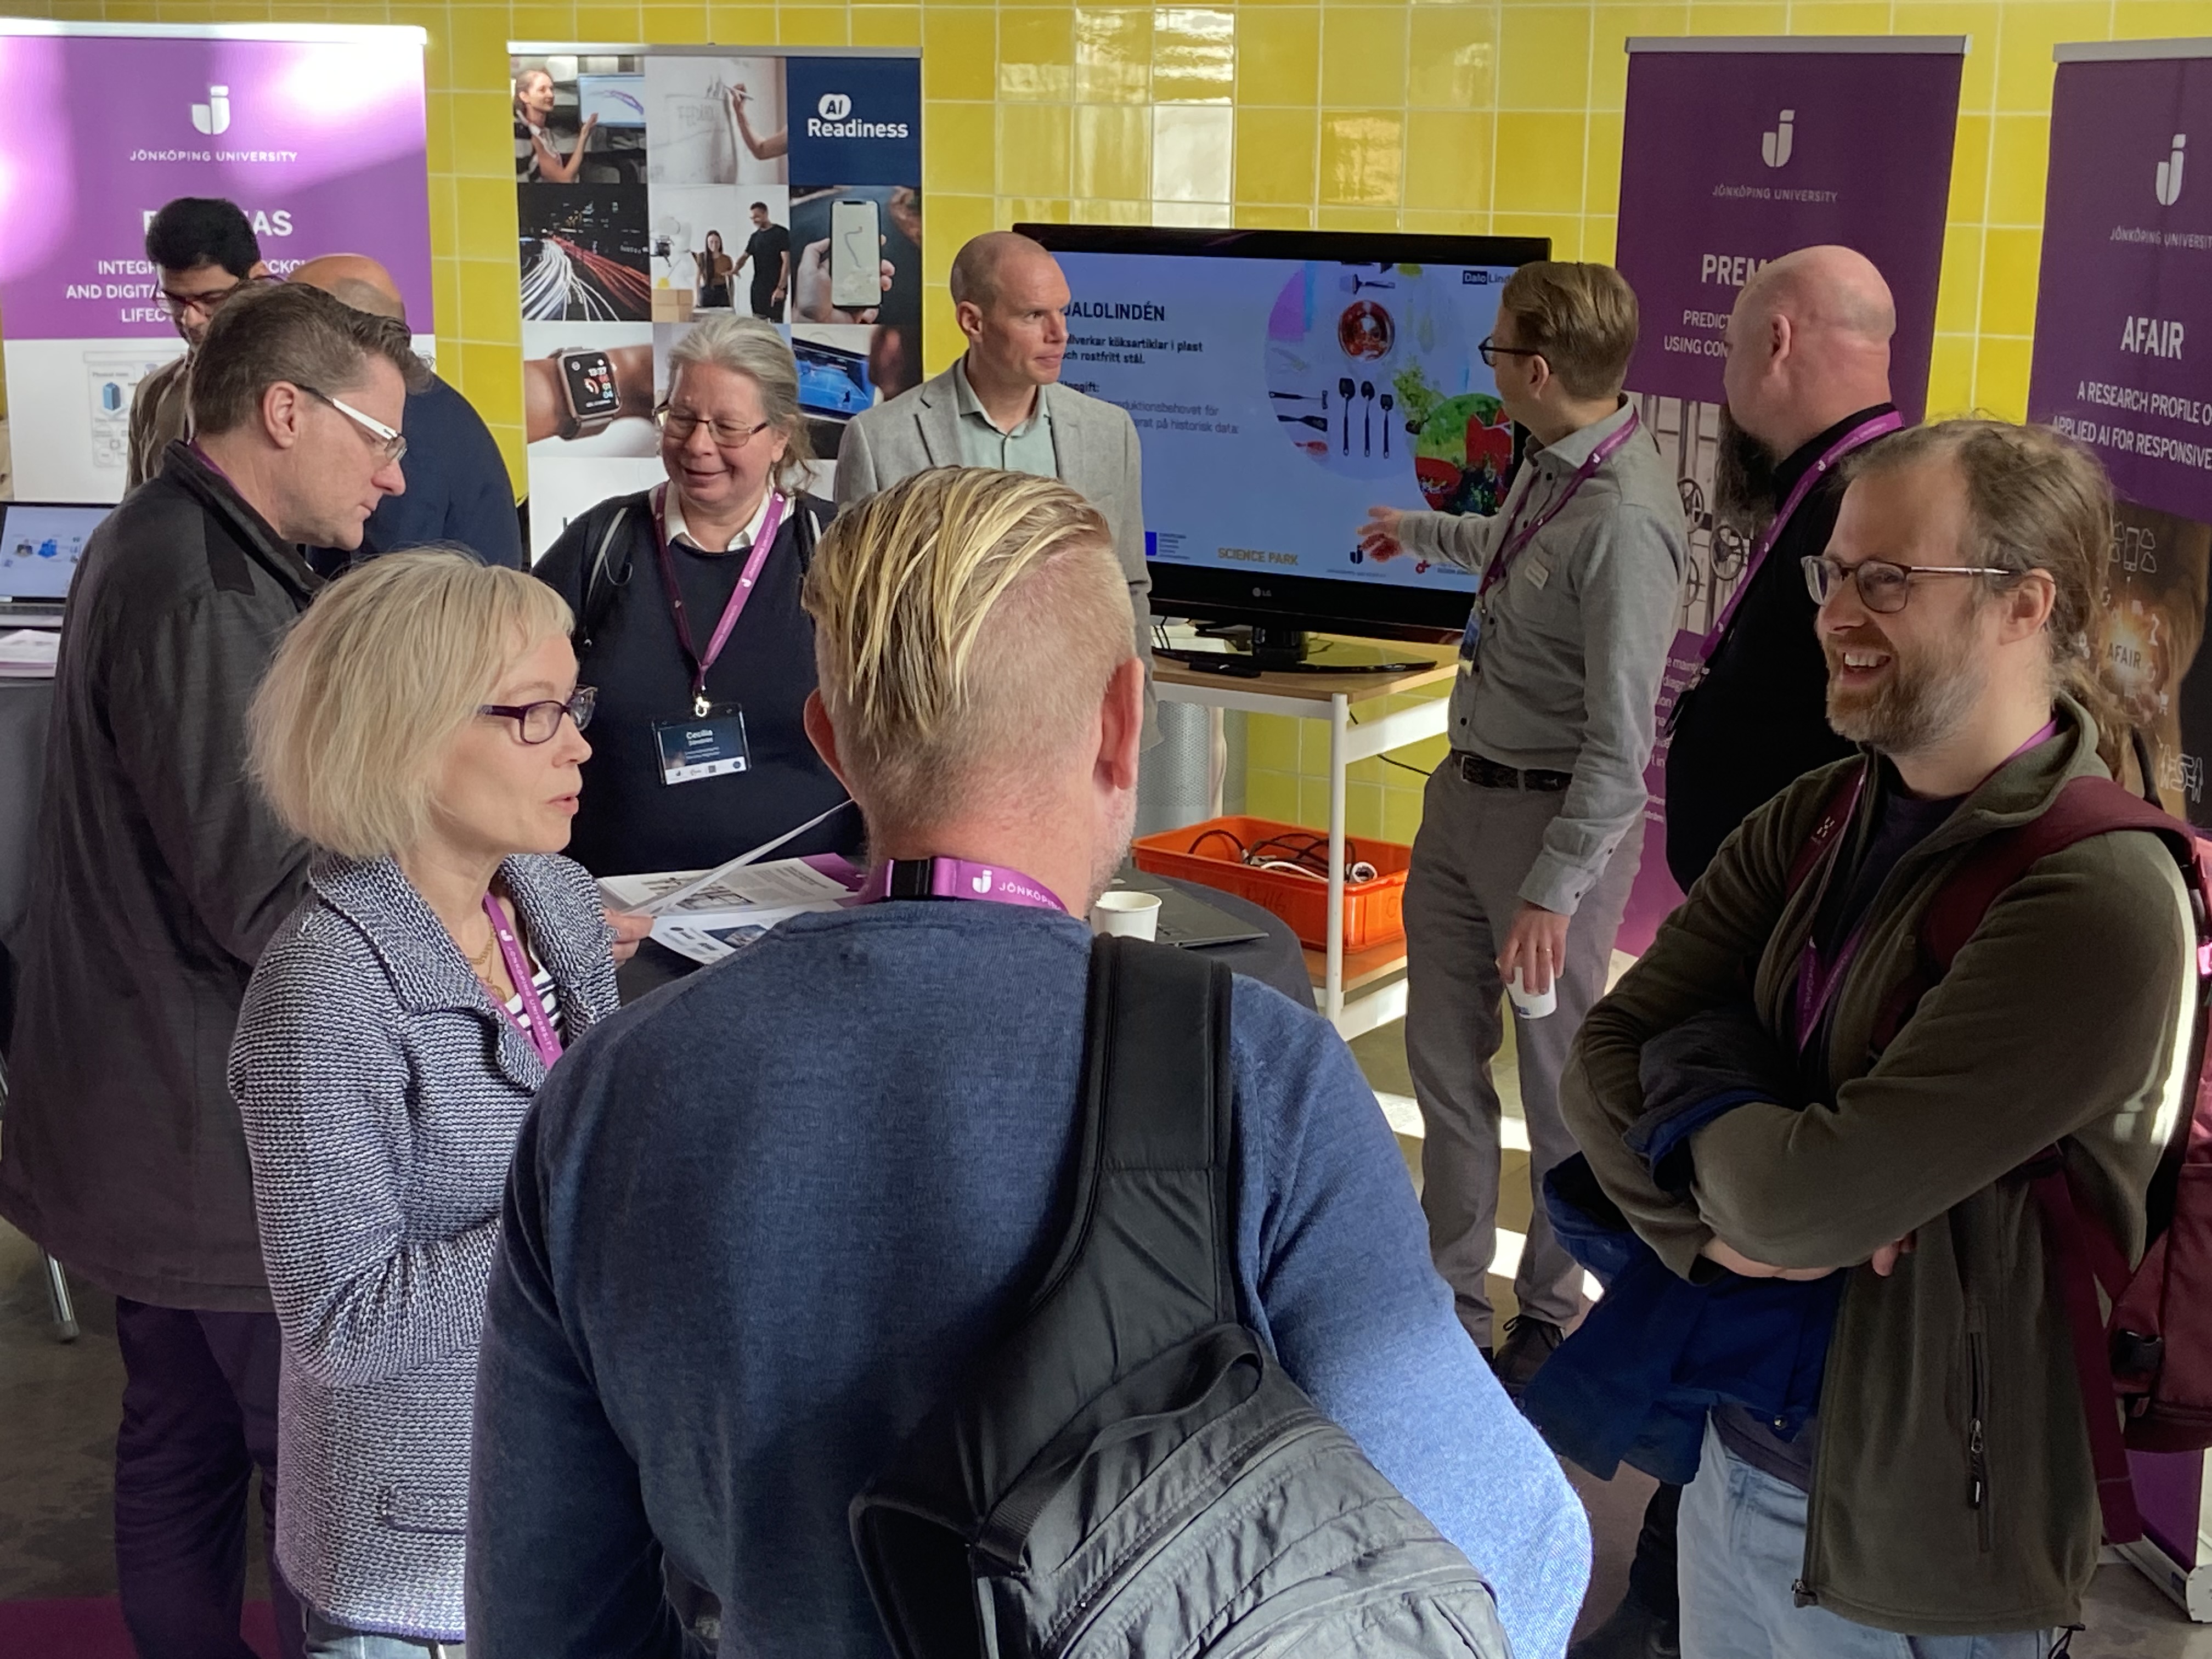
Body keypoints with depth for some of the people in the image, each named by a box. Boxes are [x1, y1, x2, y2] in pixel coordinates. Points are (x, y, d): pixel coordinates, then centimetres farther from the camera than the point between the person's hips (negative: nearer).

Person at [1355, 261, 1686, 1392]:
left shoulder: (1623, 522, -25)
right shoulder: (1548, 471, 2)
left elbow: (1619, 743, -25)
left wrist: (1552, 889, -25)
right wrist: (1415, 531, 45)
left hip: (1556, 817, -9)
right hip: (1465, 790, 9)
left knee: (1558, 1080, 8)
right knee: (1443, 1057, 17)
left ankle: (1549, 1313, 28)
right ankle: (1447, 1291, 34)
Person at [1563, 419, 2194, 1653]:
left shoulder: (2099, 901, -23)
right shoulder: (1812, 823, 0)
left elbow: (1811, 1199, -28)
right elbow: (1608, 1053, -3)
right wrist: (1712, 1226, -18)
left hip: (1913, 1533, -6)